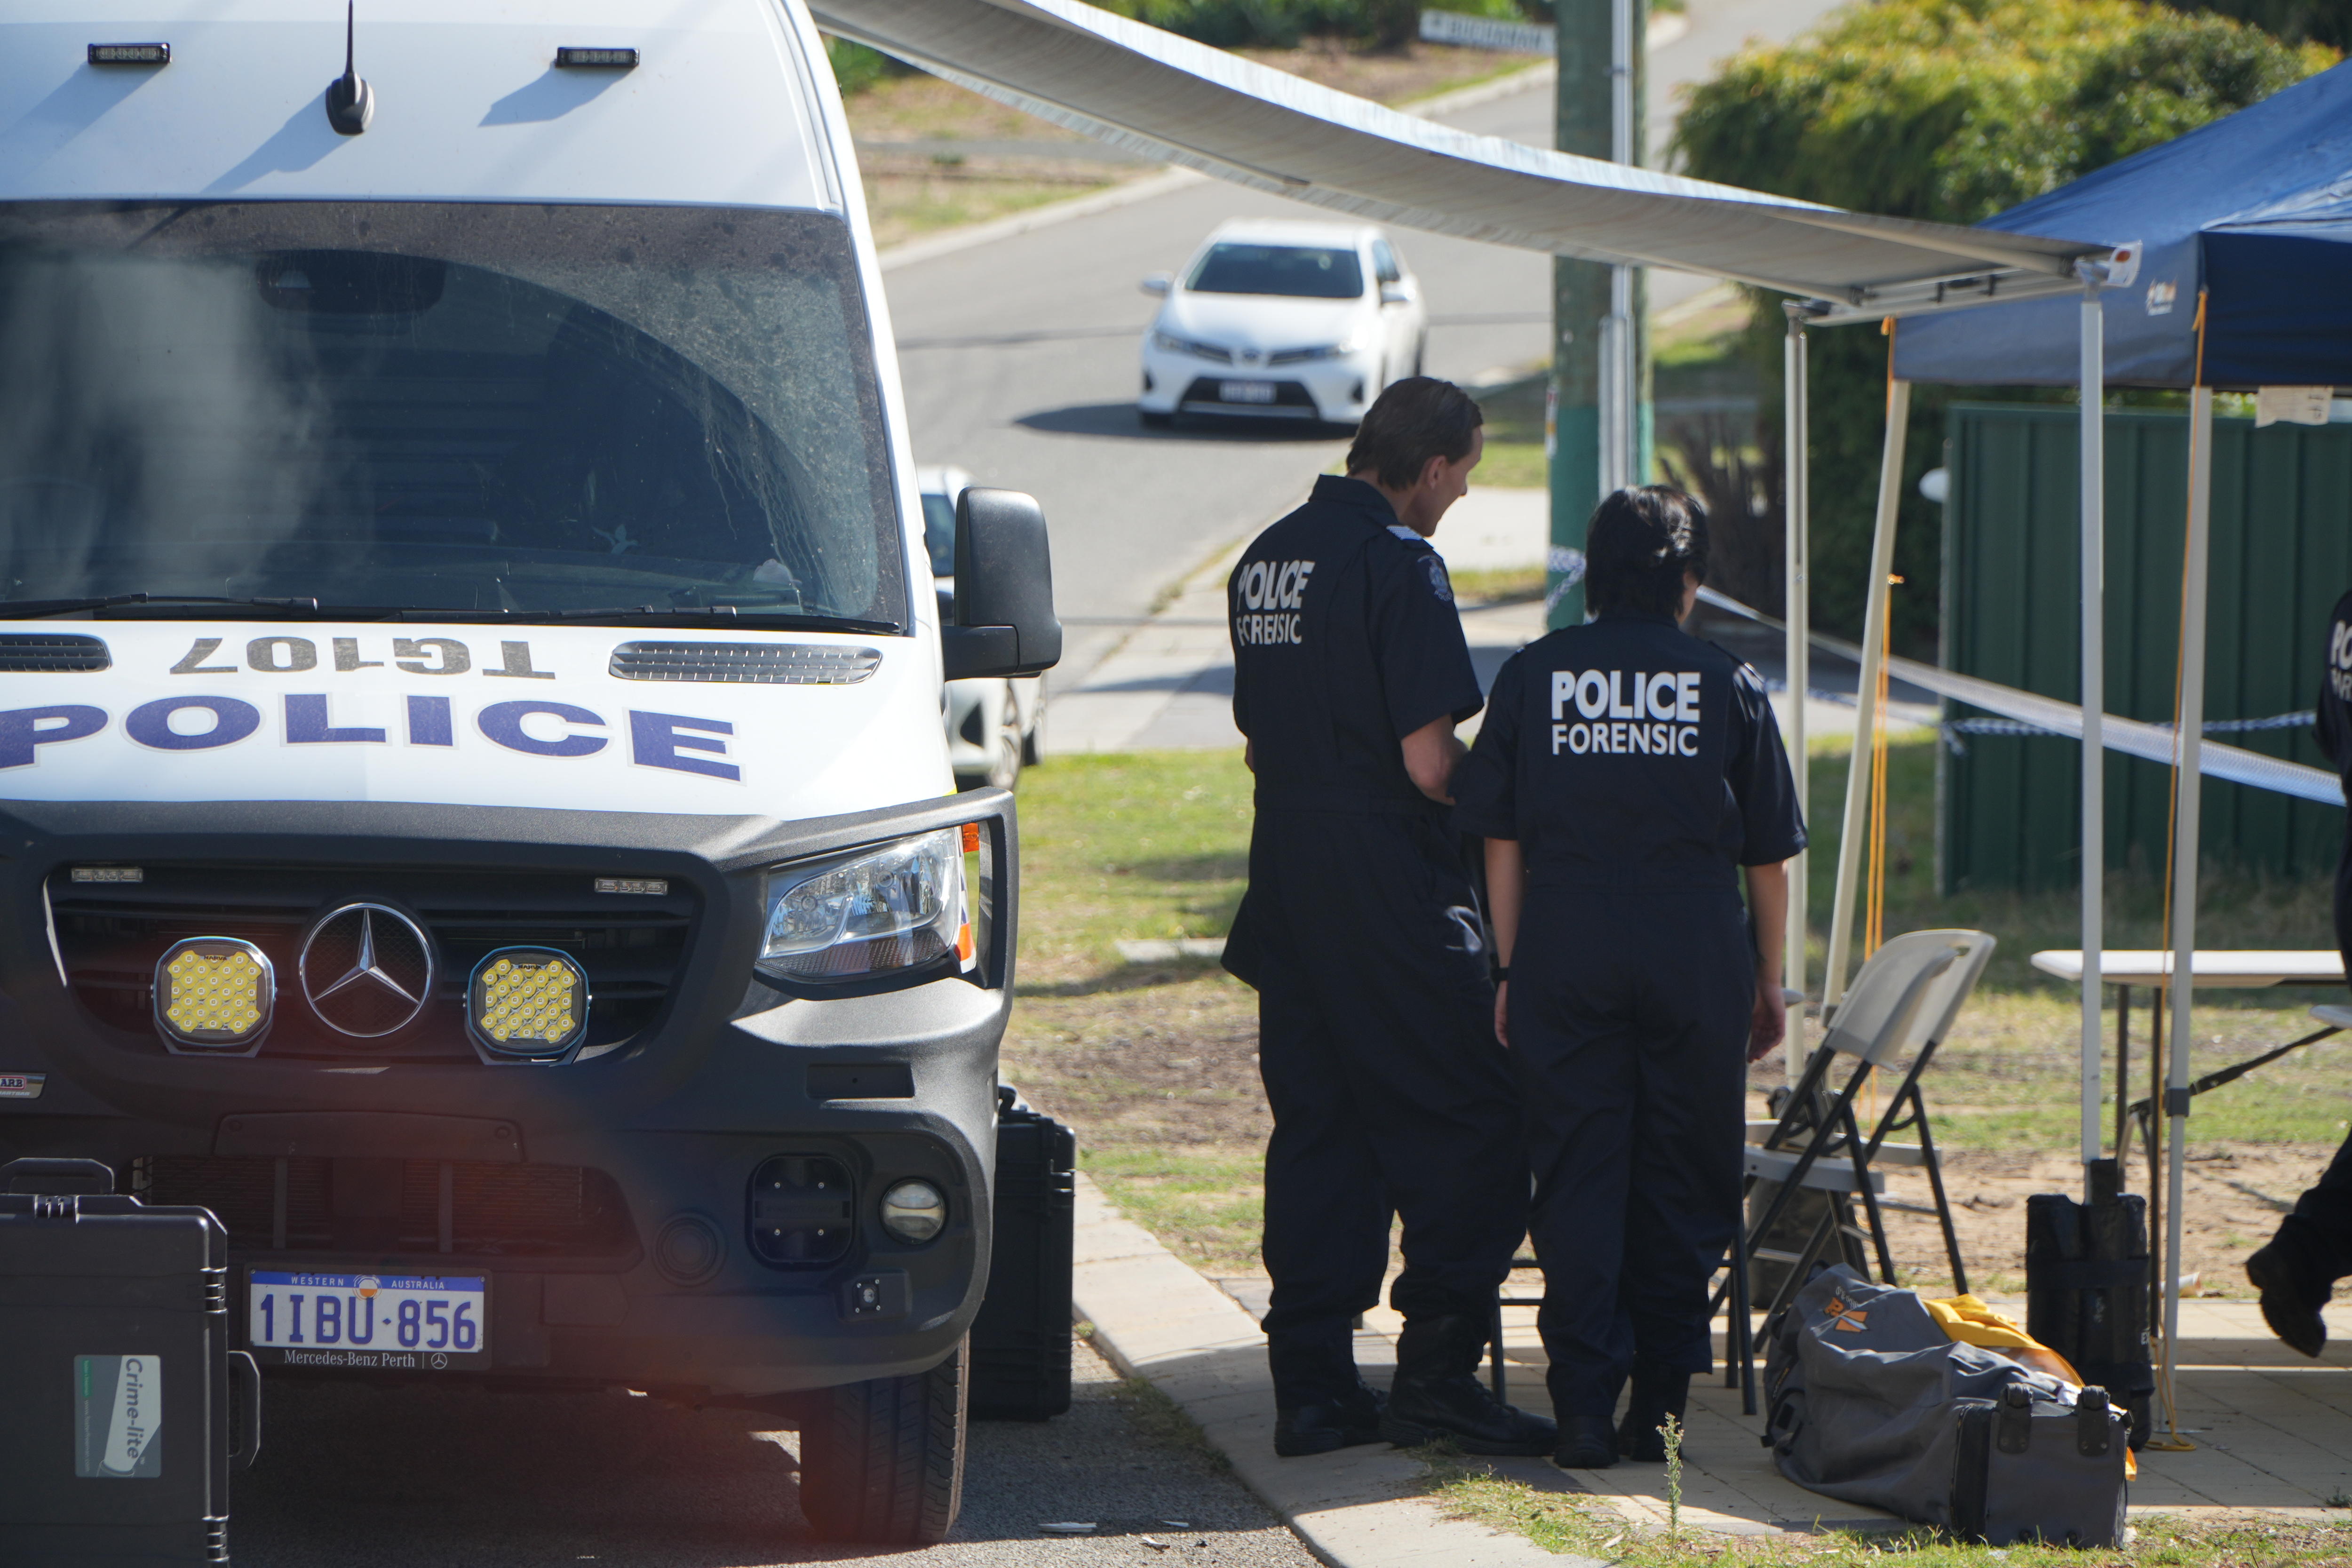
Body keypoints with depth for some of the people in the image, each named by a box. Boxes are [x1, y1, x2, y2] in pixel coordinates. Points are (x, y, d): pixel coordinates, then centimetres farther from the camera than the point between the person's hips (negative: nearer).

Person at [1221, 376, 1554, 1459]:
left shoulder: (1267, 558, 13)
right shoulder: (1399, 564, -14)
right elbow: (1428, 761, -18)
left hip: (1285, 872, 8)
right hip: (1389, 883, -8)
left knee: (1316, 1127, 10)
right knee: (1465, 1124, -1)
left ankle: (1313, 1387, 8)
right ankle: (1437, 1365, -5)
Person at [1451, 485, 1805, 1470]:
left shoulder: (1532, 677, 4)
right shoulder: (1726, 685, 2)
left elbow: (1500, 837, 3)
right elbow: (1768, 853, 6)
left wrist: (1511, 968, 8)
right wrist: (1769, 981, 16)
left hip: (1565, 955, 1)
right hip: (1696, 961, 0)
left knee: (1578, 1178, 3)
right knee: (1681, 1183, 9)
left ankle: (1585, 1407, -4)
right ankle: (1660, 1399, 9)